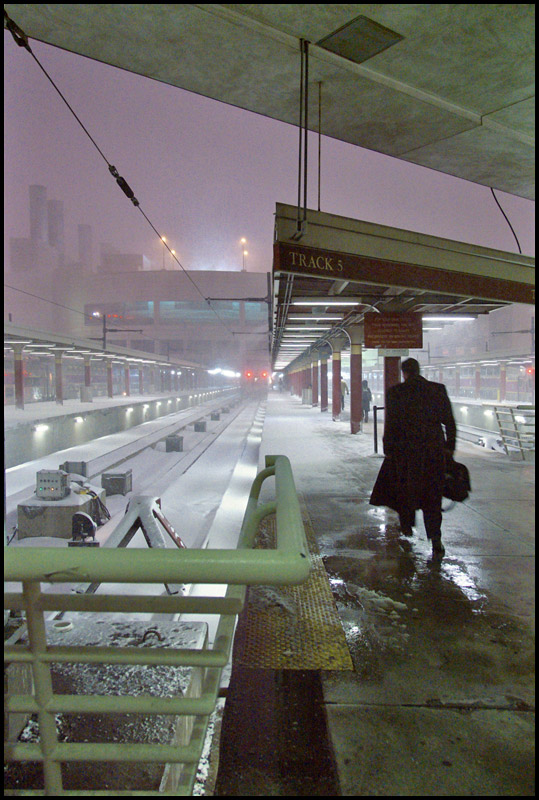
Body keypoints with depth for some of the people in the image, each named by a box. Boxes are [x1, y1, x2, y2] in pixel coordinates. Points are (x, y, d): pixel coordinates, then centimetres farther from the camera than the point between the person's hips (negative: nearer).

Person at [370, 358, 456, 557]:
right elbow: (450, 422, 2)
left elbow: (390, 424, -6)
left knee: (404, 488, 19)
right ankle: (435, 537, 0)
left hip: (405, 450, -1)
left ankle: (407, 526, 35)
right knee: (432, 494, 9)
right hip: (434, 450, 2)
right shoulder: (439, 389, 0)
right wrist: (449, 447, 11)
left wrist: (388, 450, 2)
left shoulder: (395, 392, -7)